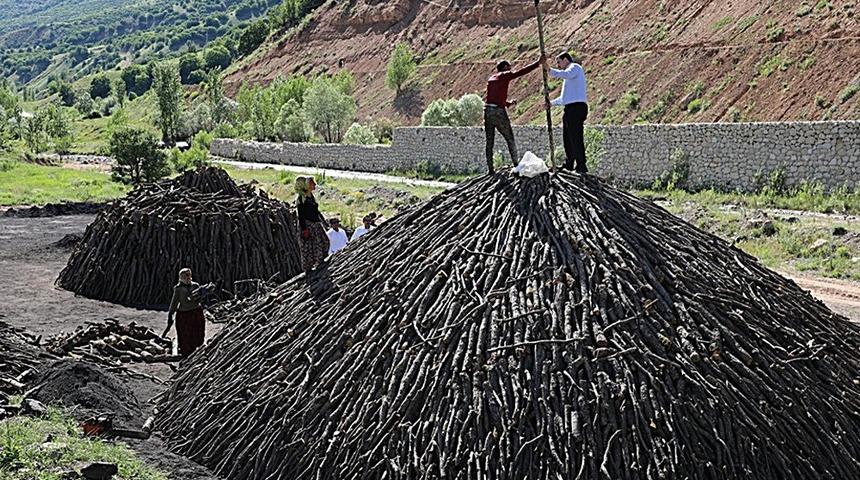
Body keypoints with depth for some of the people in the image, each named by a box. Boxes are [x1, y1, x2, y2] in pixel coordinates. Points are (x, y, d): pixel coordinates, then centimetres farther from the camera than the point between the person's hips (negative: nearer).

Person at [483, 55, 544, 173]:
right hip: (499, 111, -6)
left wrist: (508, 103, 26)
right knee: (510, 139, 7)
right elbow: (522, 71, -6)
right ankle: (516, 163, 8)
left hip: (487, 110, 6)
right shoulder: (505, 75, 1)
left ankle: (490, 168, 5)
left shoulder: (491, 78, 20)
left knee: (489, 142, 8)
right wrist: (538, 63, -4)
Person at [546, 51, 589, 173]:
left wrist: (550, 70, -31)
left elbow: (566, 74, -25)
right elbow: (565, 97, 34)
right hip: (571, 108, 10)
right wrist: (551, 103, 24)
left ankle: (581, 166, -12)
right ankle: (569, 164, 24)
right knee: (567, 137, 15)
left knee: (576, 138, -12)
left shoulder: (575, 67, 1)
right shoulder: (570, 74, 31)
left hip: (576, 107, -10)